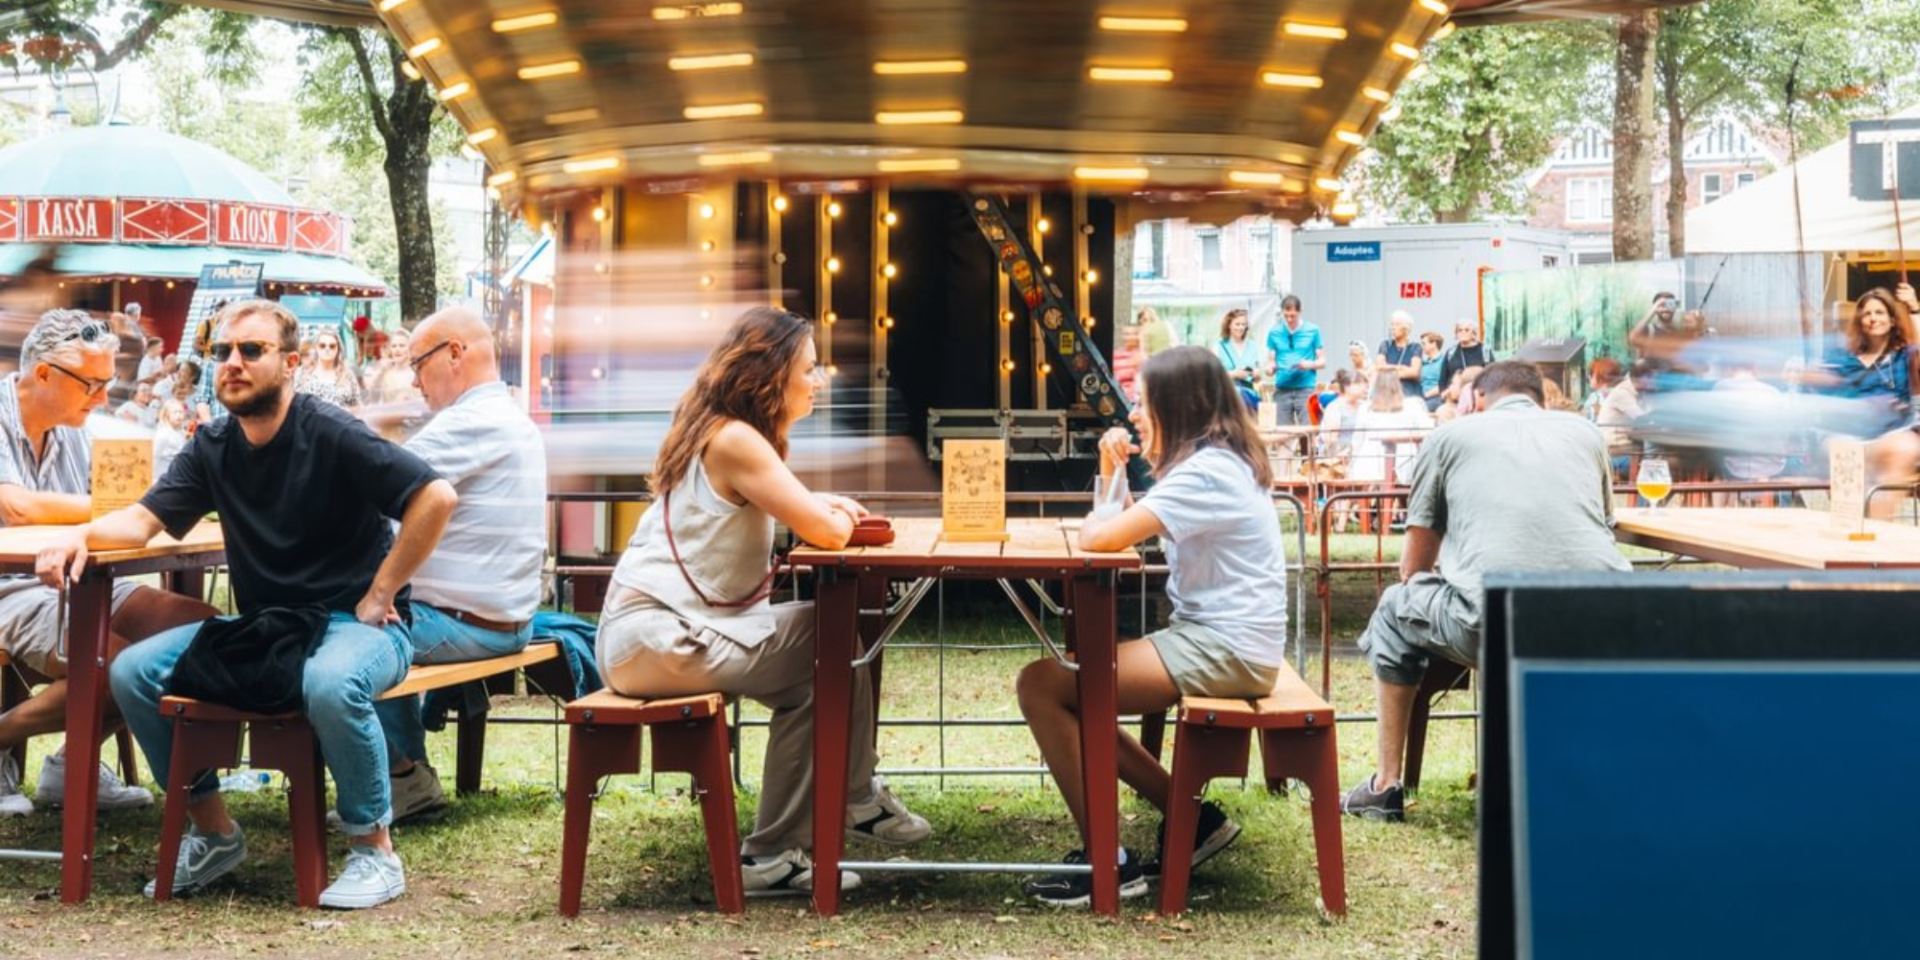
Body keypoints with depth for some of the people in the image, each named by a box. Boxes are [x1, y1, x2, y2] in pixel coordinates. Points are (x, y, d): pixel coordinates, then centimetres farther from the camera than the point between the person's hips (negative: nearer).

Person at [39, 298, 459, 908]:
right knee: (132, 671, -9)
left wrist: (379, 596, -15)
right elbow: (145, 520, 4)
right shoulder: (213, 447, 7)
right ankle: (213, 833, 5)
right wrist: (82, 535, -19)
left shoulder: (331, 435, -13)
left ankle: (374, 851, -17)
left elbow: (436, 497, -21)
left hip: (353, 623, -7)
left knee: (329, 685, -39)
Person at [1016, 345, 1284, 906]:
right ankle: (1189, 816, 17)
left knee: (1041, 685, -15)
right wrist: (1112, 476, 0)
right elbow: (1124, 531, 15)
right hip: (1210, 635, 11)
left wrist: (1093, 520, -4)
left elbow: (1100, 538, -26)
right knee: (1074, 697, 18)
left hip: (1226, 650, -11)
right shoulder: (1211, 460, 15)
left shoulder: (1207, 471, -18)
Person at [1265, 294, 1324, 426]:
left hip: (1305, 388, -2)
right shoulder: (1274, 332, 7)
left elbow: (1322, 361, 6)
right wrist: (1270, 367, -13)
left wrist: (1310, 364, -14)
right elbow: (1271, 361, 10)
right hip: (1282, 389, 2)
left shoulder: (1313, 331, 3)